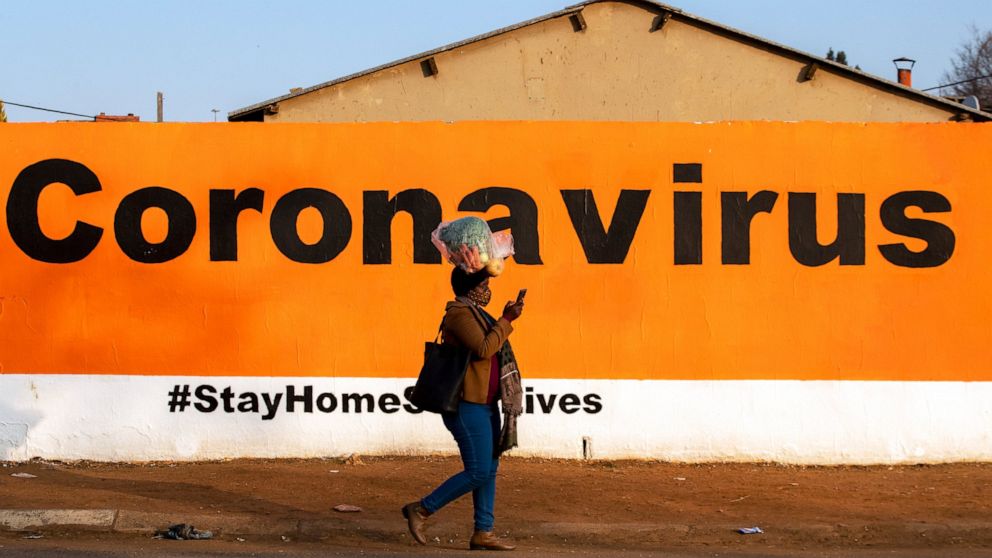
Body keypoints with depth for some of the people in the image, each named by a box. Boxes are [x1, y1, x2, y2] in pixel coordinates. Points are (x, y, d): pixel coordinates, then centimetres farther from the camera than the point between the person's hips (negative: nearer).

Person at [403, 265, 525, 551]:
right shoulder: (459, 314, -14)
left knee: (489, 469, 9)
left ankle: (483, 533, 12)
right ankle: (421, 510, -1)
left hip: (484, 404, 11)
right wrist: (507, 320, -20)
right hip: (467, 406, -11)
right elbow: (483, 349, -24)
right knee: (478, 472, -10)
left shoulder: (474, 313, 17)